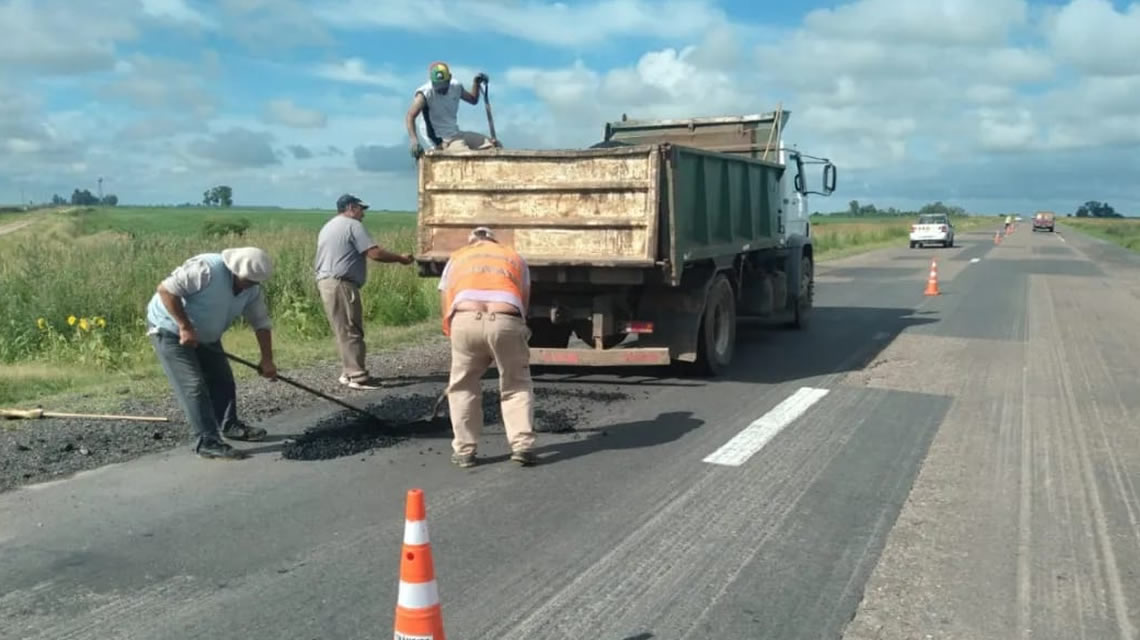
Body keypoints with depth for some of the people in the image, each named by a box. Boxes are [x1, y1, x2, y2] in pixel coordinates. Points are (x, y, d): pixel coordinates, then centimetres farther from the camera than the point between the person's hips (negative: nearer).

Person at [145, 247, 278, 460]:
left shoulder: (251, 289, -8)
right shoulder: (206, 269, -33)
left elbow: (261, 323, -1)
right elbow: (166, 289, -32)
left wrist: (267, 359, -7)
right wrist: (185, 327, -31)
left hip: (204, 335, 8)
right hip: (170, 330, -8)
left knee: (222, 380, 13)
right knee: (193, 386, -14)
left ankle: (230, 425, 32)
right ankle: (207, 442, -12)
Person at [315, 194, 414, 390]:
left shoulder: (327, 227, 23)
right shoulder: (352, 225, -7)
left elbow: (318, 261, 23)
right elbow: (375, 253, -16)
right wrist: (401, 259, -6)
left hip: (325, 282, 10)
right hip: (341, 284, -10)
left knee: (343, 330, 13)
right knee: (351, 331, -8)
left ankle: (349, 372, 15)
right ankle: (358, 376, -8)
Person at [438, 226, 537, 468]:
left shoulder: (455, 259, 33)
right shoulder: (515, 258, 33)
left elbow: (445, 307, 28)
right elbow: (524, 302, 27)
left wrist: (452, 334, 39)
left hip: (465, 319, 0)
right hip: (505, 319, 0)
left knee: (462, 387, 20)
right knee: (517, 386, 19)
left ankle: (464, 450, 19)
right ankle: (522, 445, 11)